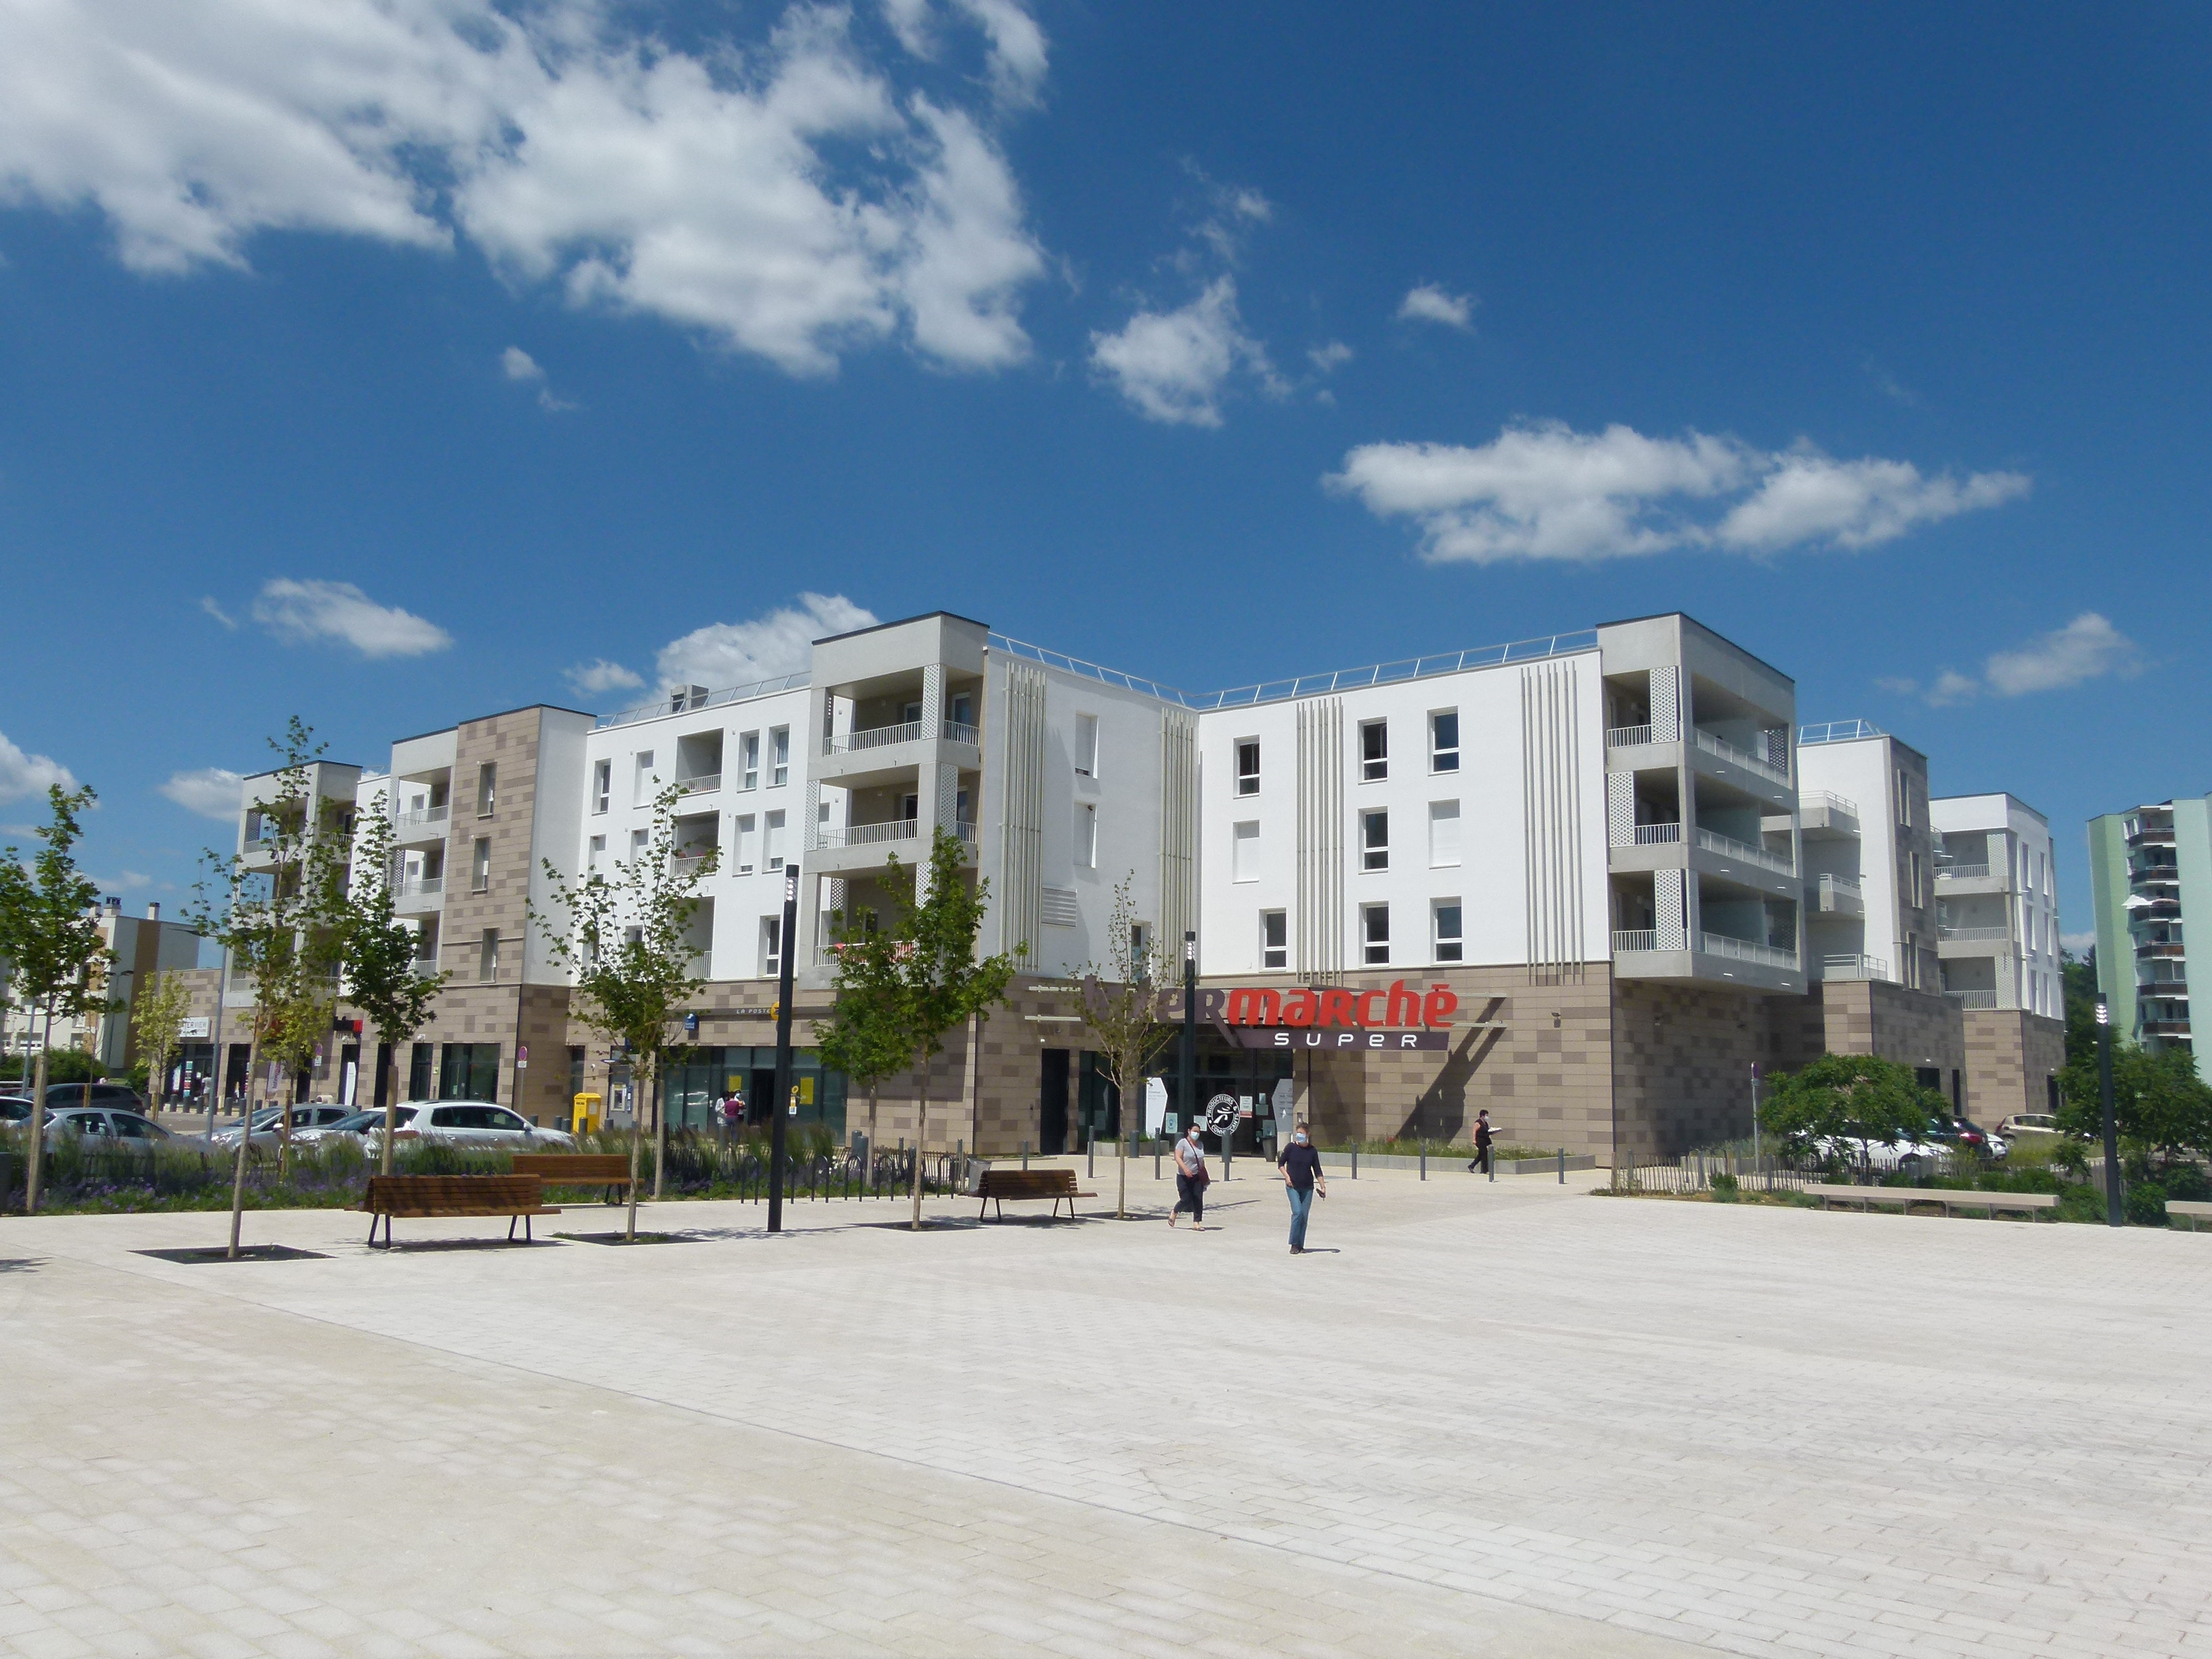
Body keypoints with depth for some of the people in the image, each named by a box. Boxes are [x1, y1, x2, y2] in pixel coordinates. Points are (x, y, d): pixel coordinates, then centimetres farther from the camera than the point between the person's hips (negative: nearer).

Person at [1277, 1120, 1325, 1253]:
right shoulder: (1291, 1148, -4)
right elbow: (1280, 1163, 5)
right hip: (1293, 1187, -2)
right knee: (1297, 1213, -15)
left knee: (1304, 1216, 3)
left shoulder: (1312, 1151, 1)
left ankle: (1301, 1246, 13)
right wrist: (1287, 1177, -8)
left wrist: (1323, 1187, -2)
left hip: (1307, 1188, 2)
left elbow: (1318, 1171, 5)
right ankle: (1294, 1245, -5)